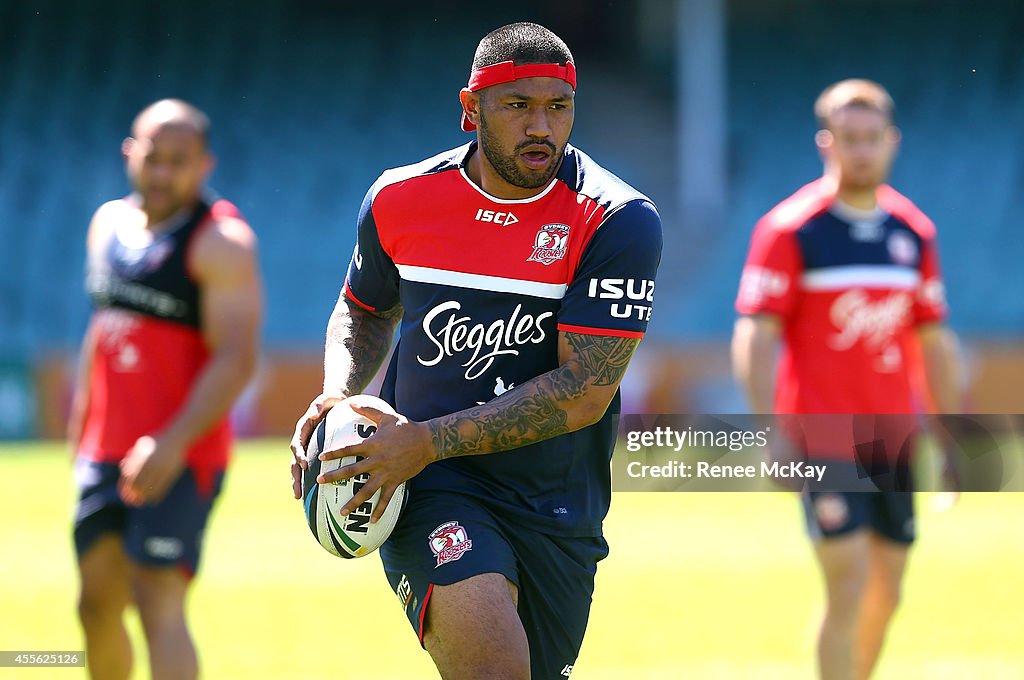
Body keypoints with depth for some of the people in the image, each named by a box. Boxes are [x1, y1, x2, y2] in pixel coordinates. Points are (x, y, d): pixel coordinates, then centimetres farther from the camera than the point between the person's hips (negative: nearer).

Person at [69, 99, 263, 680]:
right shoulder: (110, 224, 13)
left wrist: (174, 443, -29)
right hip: (105, 452, 7)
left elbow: (236, 359, -19)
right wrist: (81, 426, 23)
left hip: (181, 456, -7)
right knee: (98, 607, 10)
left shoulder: (222, 243, -11)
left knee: (158, 605, -16)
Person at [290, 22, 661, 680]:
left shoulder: (619, 222, -10)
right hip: (431, 493, -1)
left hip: (558, 514, 1)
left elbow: (585, 391, -16)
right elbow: (363, 311, 22)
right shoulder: (400, 199, 1)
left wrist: (430, 440, -23)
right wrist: (337, 397, 0)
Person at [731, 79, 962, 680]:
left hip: (894, 437, 6)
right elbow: (755, 336, -9)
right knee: (849, 590, -13)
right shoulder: (789, 229, -6)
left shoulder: (915, 232, 9)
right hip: (822, 436, -6)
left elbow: (935, 342, 17)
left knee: (885, 597, 10)